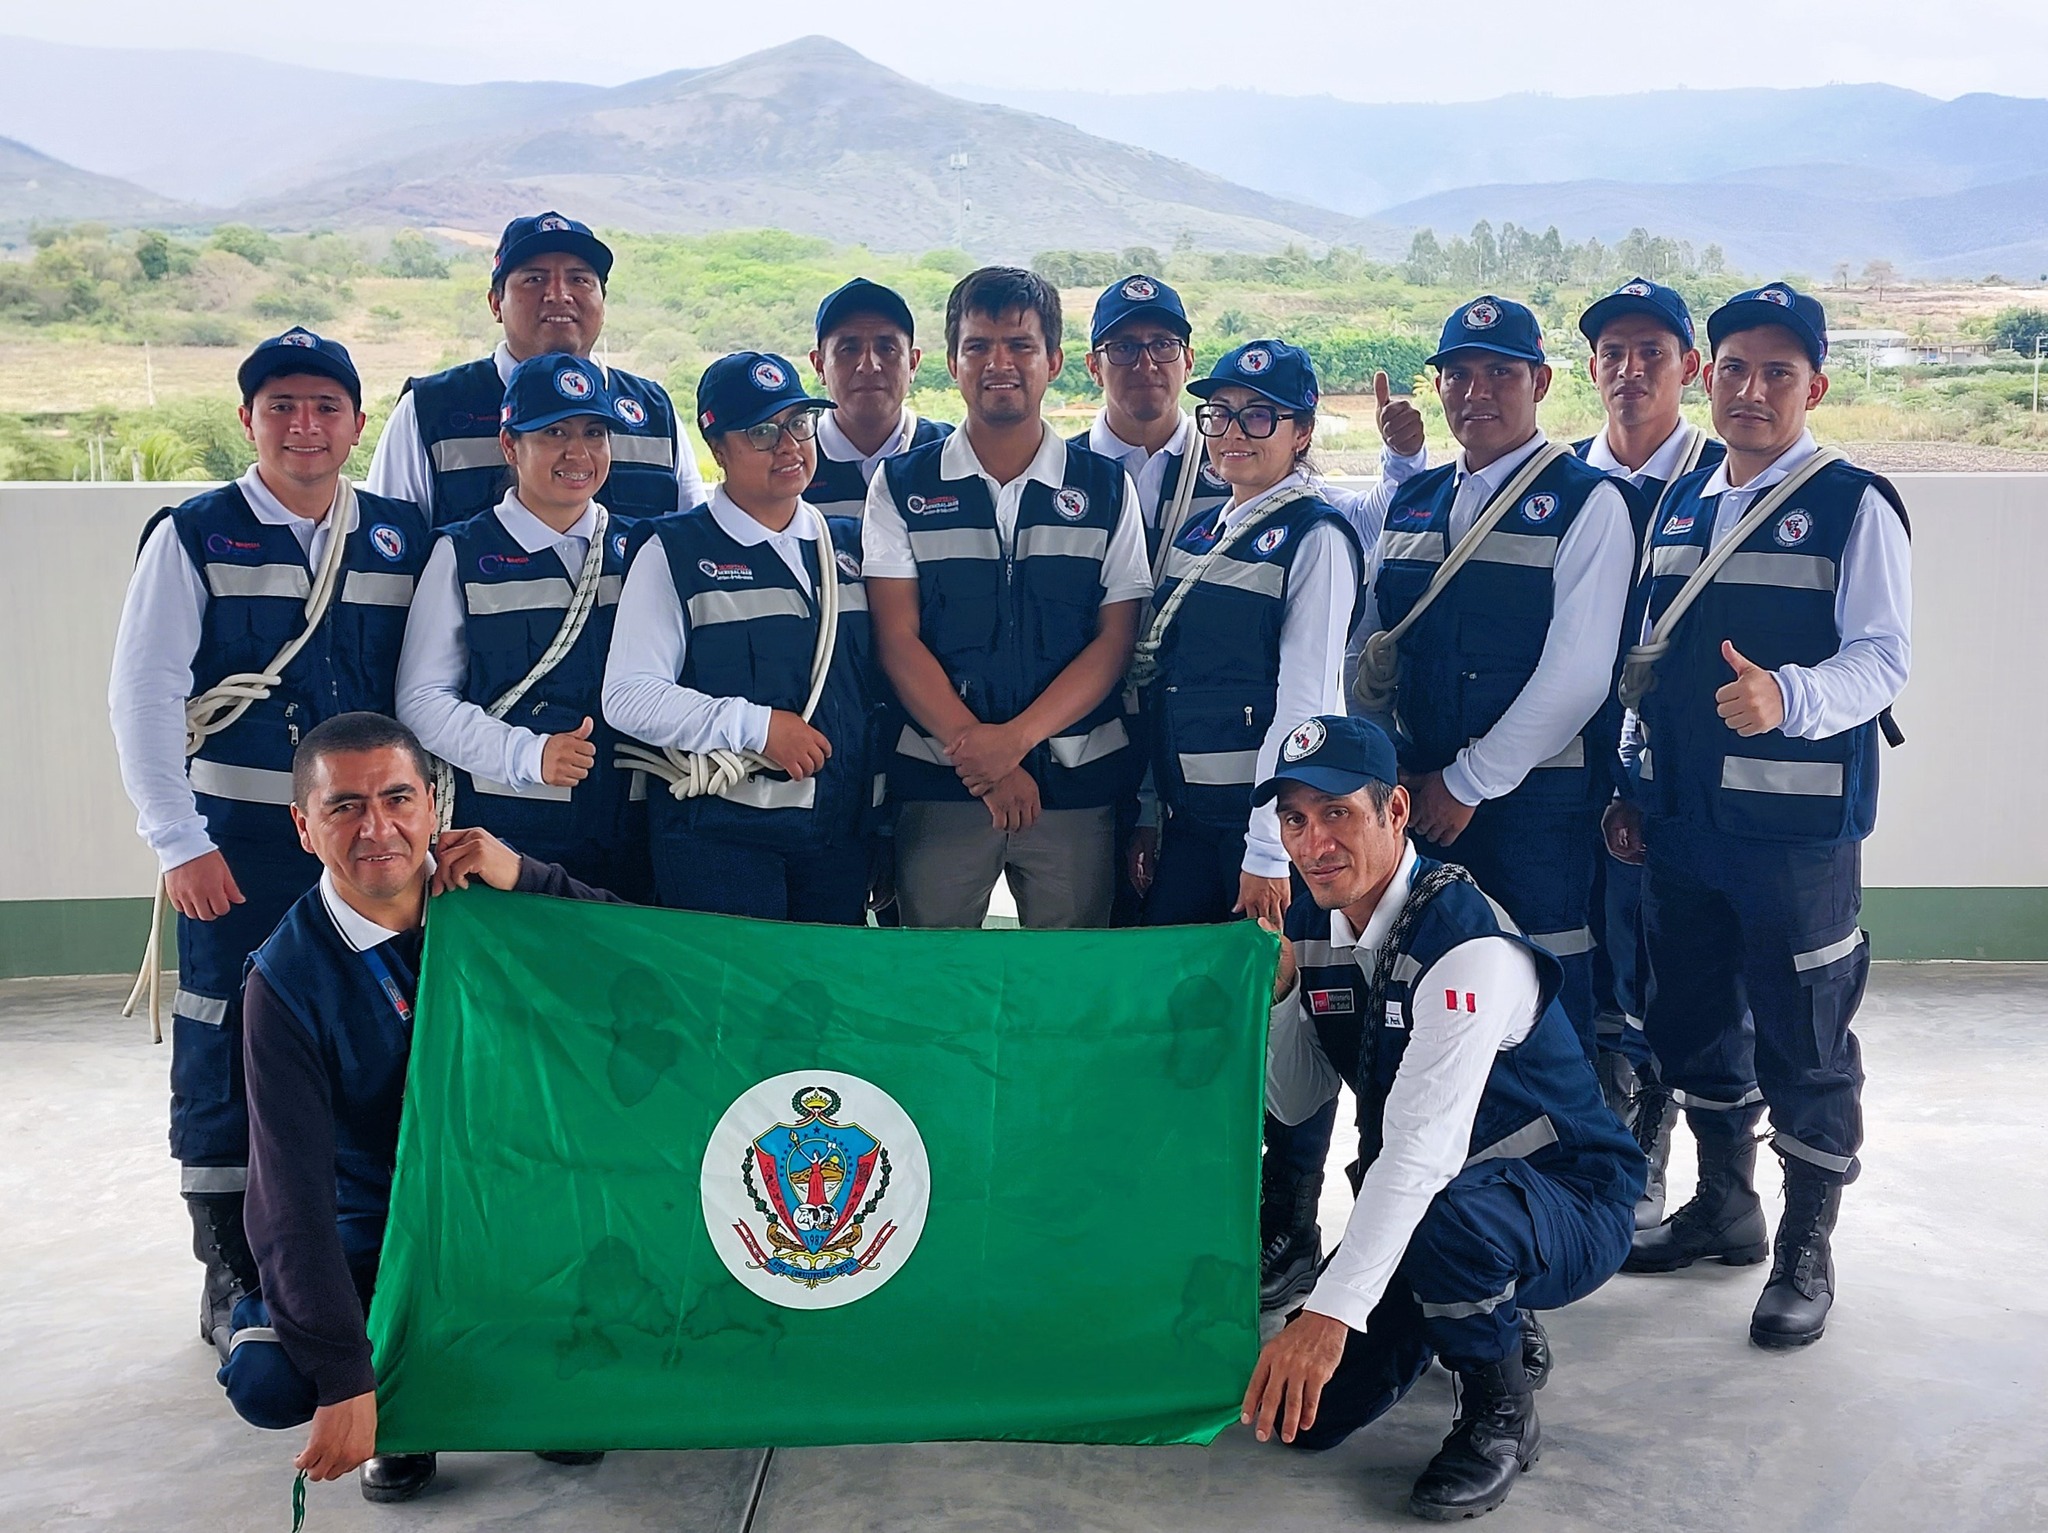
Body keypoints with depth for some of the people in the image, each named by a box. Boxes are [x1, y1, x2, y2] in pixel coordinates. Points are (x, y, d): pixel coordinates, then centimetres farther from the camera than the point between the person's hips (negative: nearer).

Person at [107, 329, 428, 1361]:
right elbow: (142, 693, -6)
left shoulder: (402, 540, 7)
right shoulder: (194, 536, -1)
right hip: (237, 839, -2)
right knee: (227, 1047, 2)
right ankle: (232, 1275, 16)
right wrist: (179, 840, -11)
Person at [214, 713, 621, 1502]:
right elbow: (292, 1193, -20)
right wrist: (346, 1380, -28)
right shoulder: (286, 978, -15)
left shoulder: (486, 892, -8)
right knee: (266, 1383, -26)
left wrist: (526, 878, -25)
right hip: (375, 1229, -1)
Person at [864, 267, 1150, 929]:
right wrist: (976, 755, -11)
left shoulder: (1105, 489, 7)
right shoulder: (901, 486, 5)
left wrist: (1014, 738, -12)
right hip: (937, 779, 0)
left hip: (1076, 779, 1)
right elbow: (898, 639, -1)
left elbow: (1114, 641, 1)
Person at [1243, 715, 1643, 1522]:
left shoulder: (1469, 944, -28)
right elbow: (1294, 1104, 4)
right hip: (1411, 1204, 7)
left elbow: (1425, 1147, -38)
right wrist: (1270, 994, -15)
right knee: (1308, 1410, -5)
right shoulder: (1312, 925, -3)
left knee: (1447, 1214, -40)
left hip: (1568, 1208, -7)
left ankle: (1500, 1415, -10)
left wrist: (1331, 1311, -45)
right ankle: (1491, 1324, 23)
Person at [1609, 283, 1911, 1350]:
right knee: (1693, 1020, 16)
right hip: (1681, 819, 6)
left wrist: (1787, 696, -34)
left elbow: (1881, 657, -15)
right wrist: (1631, 788, 14)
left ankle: (1806, 1250, 18)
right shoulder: (1678, 506, 13)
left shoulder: (1853, 505, -5)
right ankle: (1725, 1203, 35)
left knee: (1803, 1039, 2)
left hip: (1796, 822, -6)